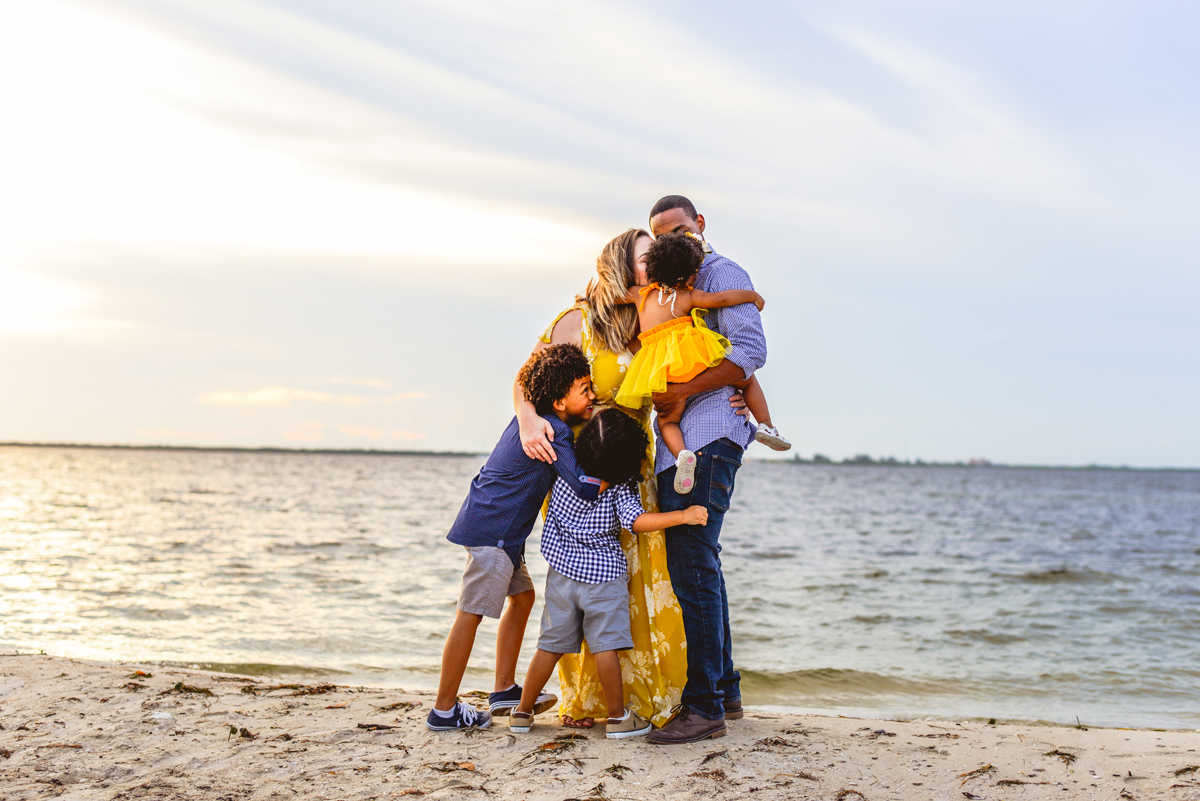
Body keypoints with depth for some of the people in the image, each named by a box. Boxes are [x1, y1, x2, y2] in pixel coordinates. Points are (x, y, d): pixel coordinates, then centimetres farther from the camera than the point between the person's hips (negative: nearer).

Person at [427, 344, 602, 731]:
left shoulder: (534, 418, 8)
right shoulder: (553, 431, -19)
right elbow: (584, 488, -27)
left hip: (500, 529, 11)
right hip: (492, 529, -11)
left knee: (522, 597, 19)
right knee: (471, 614, -5)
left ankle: (504, 689, 26)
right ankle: (444, 710, 0)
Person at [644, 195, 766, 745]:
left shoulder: (723, 274, -3)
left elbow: (750, 351, -15)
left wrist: (683, 393, -17)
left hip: (707, 437, -10)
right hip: (678, 441, 10)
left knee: (692, 566, -13)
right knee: (697, 566, 13)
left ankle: (704, 707, -11)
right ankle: (725, 690, 22)